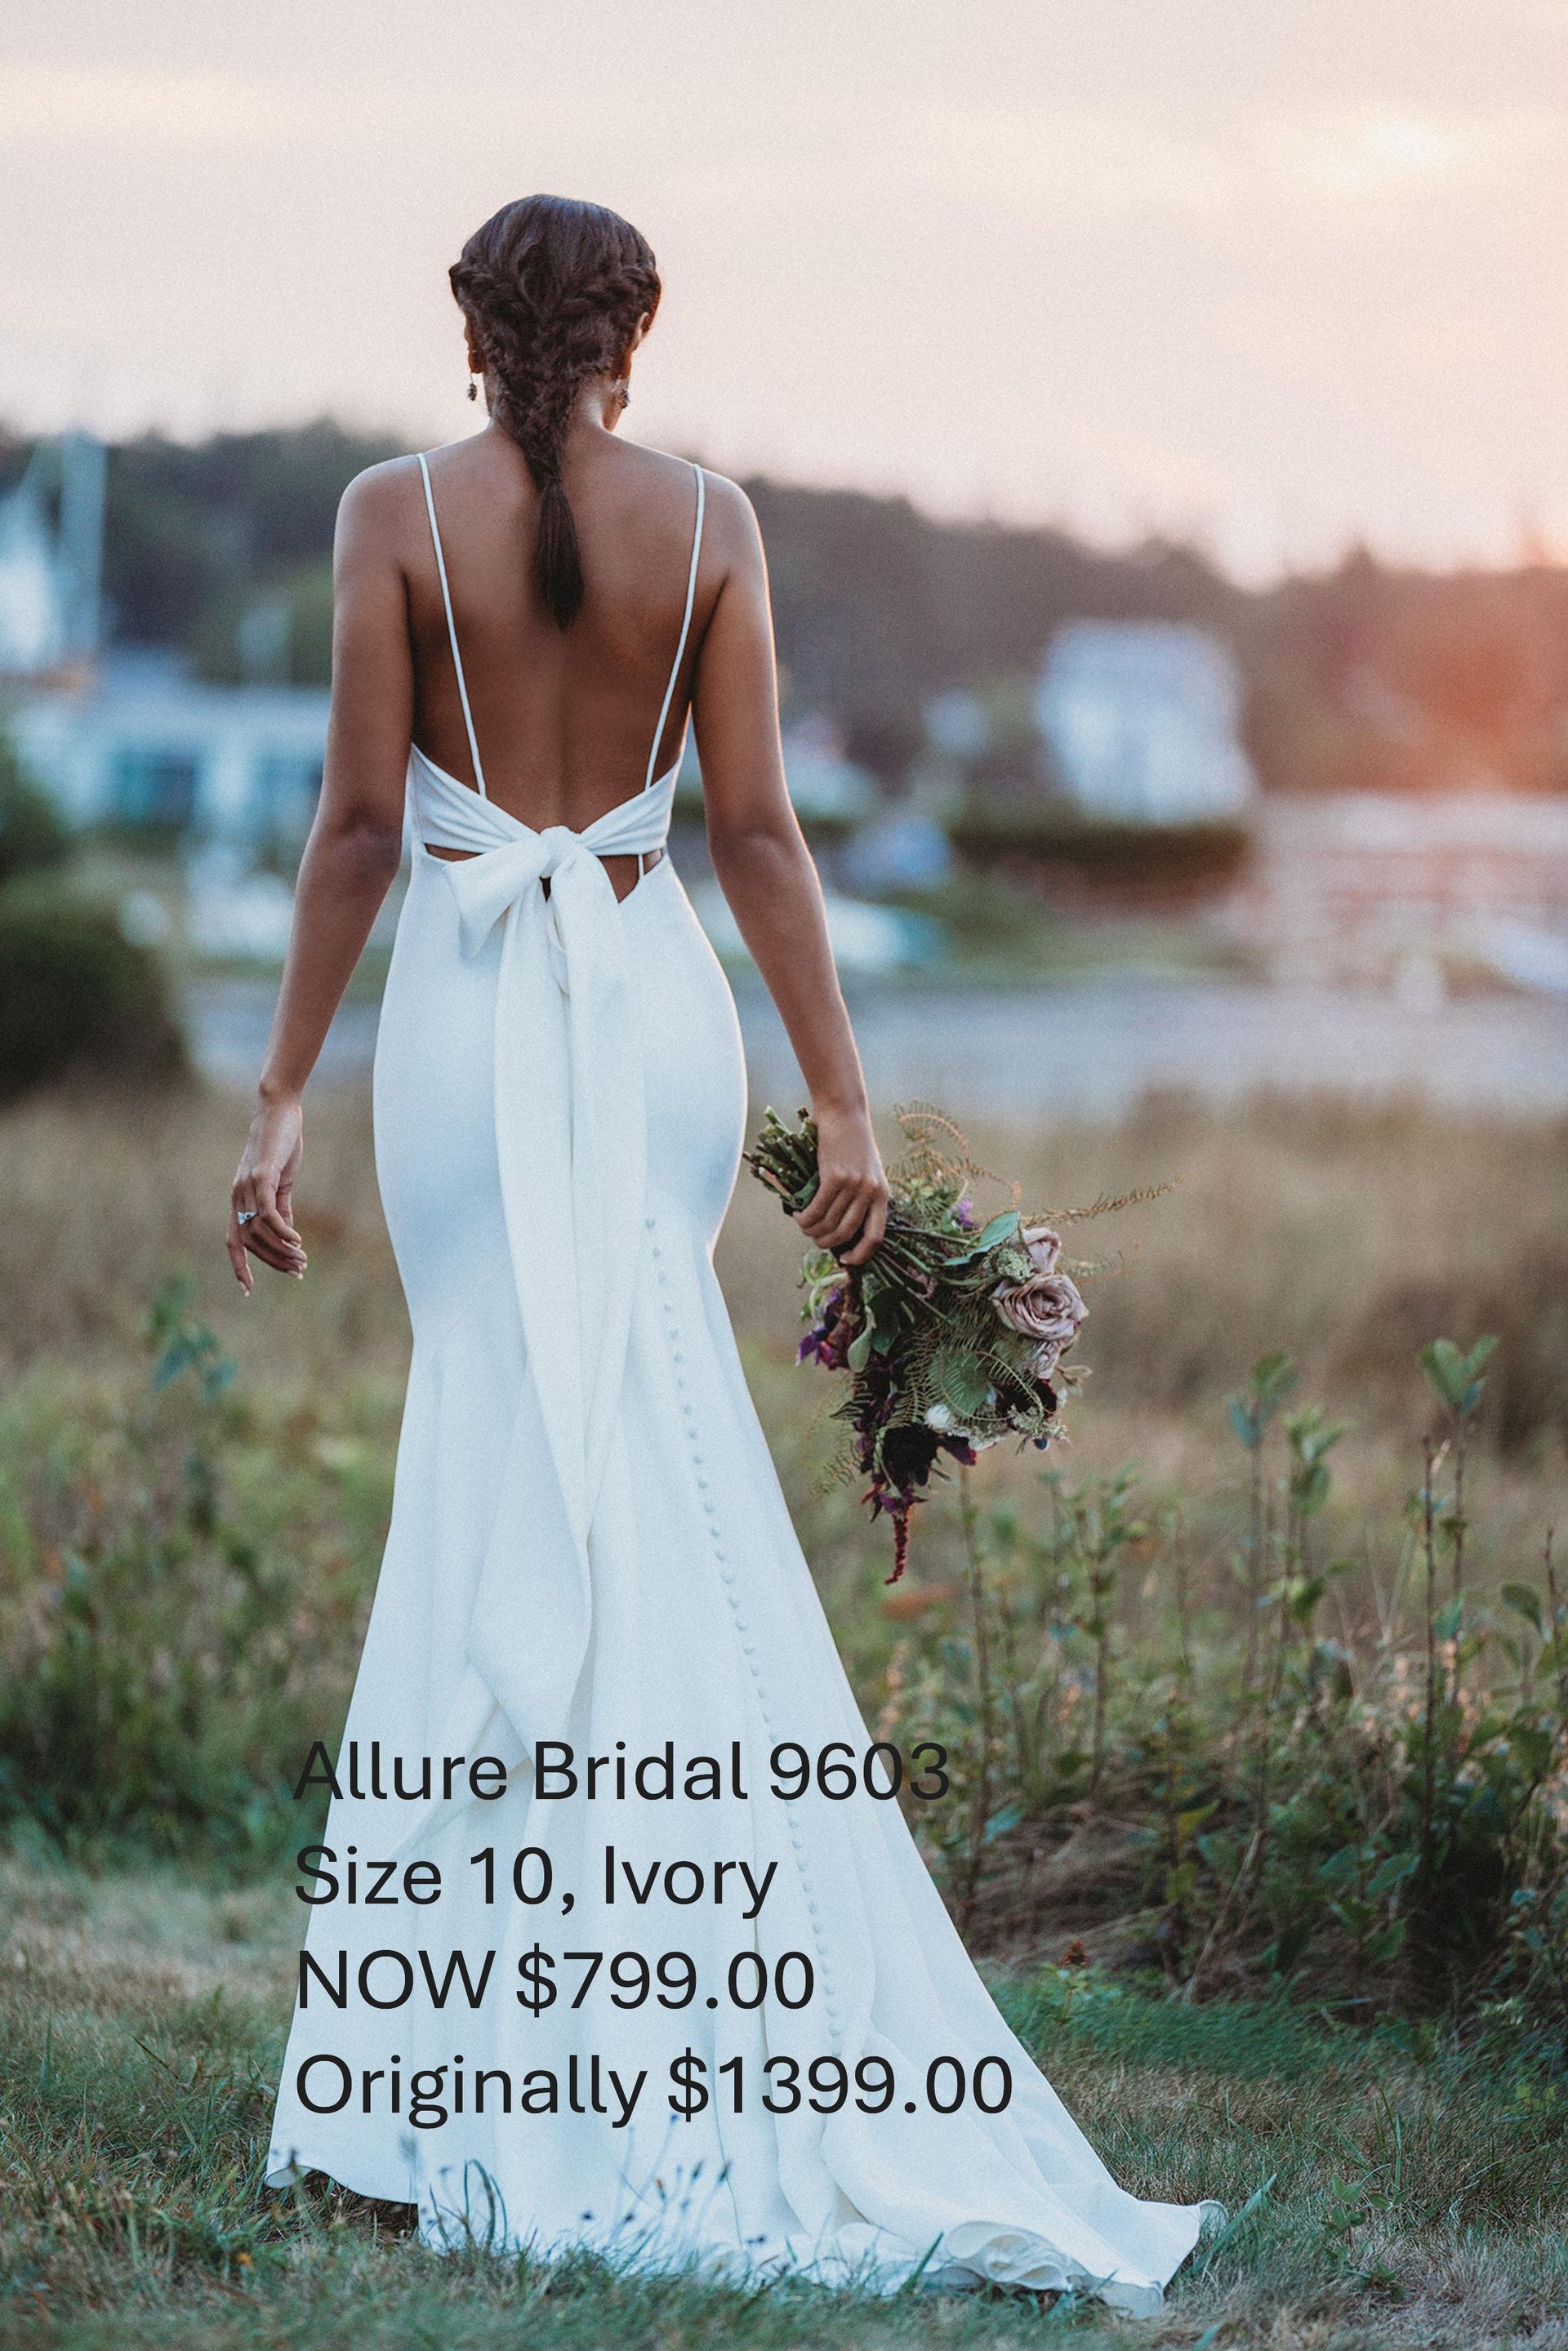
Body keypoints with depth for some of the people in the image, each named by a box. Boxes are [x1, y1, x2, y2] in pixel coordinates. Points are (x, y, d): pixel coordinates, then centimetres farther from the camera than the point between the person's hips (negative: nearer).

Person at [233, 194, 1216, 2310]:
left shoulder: (396, 512, -4)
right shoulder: (709, 521, 1)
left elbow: (360, 818, -8)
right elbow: (758, 827, -2)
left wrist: (283, 1090, -3)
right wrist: (843, 1099, 0)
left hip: (470, 1014, -2)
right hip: (658, 1004, 2)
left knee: (512, 1485, 2)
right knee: (644, 1485, 13)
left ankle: (514, 2064, 1)